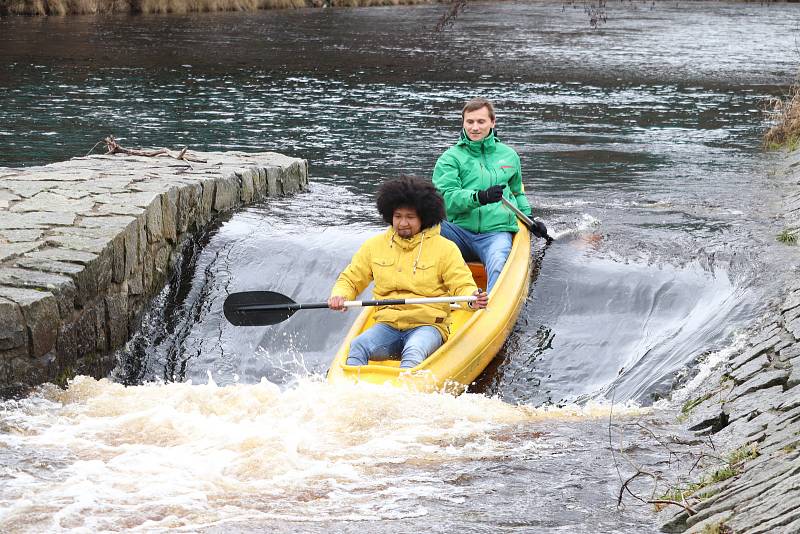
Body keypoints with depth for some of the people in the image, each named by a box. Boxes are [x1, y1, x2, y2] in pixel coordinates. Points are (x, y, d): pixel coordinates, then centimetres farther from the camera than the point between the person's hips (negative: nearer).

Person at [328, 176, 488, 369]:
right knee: (356, 347, -27)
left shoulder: (445, 248, 4)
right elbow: (350, 279, 19)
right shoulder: (374, 246, 13)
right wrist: (339, 296, -4)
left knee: (414, 352, -36)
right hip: (387, 325, 3)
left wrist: (472, 299, -25)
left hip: (427, 325, -3)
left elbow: (462, 285, -1)